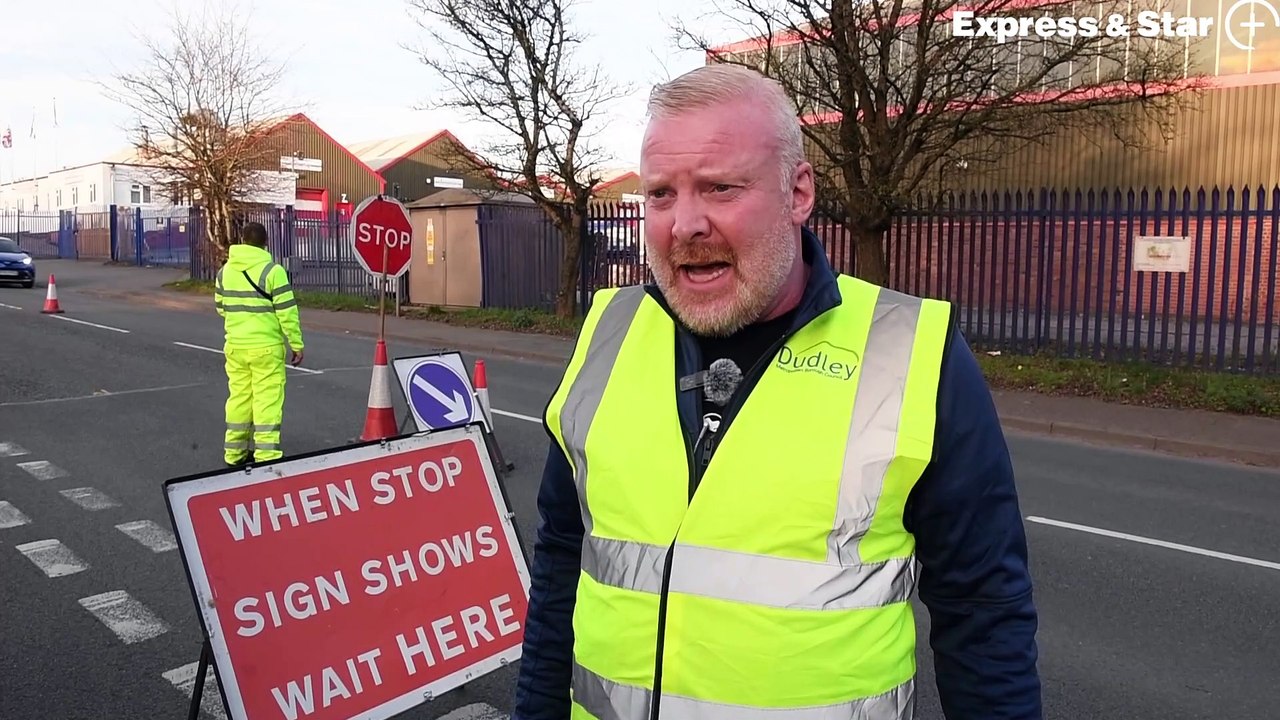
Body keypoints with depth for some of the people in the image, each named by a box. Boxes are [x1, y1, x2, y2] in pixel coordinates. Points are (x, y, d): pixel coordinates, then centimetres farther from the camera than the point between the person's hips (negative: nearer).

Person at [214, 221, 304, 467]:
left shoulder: (225, 271, 6)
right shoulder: (272, 271, -12)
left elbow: (220, 307, 17)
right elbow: (287, 312, -13)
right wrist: (297, 344, -5)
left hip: (235, 346, 6)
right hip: (266, 347, -5)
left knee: (239, 397, 15)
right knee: (267, 400, -2)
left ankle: (234, 452, 24)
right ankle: (266, 455, -2)